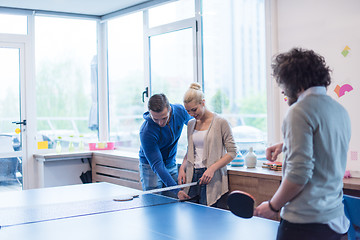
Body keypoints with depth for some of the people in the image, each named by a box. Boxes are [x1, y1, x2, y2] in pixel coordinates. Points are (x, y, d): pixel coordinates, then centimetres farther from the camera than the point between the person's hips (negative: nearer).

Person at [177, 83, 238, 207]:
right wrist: (182, 167, 6)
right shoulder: (191, 124, 14)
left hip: (212, 178, -5)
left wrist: (212, 168, -16)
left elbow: (232, 152, -5)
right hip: (192, 177, 5)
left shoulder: (220, 122, -4)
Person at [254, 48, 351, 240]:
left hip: (305, 222, -8)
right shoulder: (340, 111, 9)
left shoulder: (300, 111, -16)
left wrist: (273, 206, -9)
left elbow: (299, 173, -21)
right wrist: (287, 145, 20)